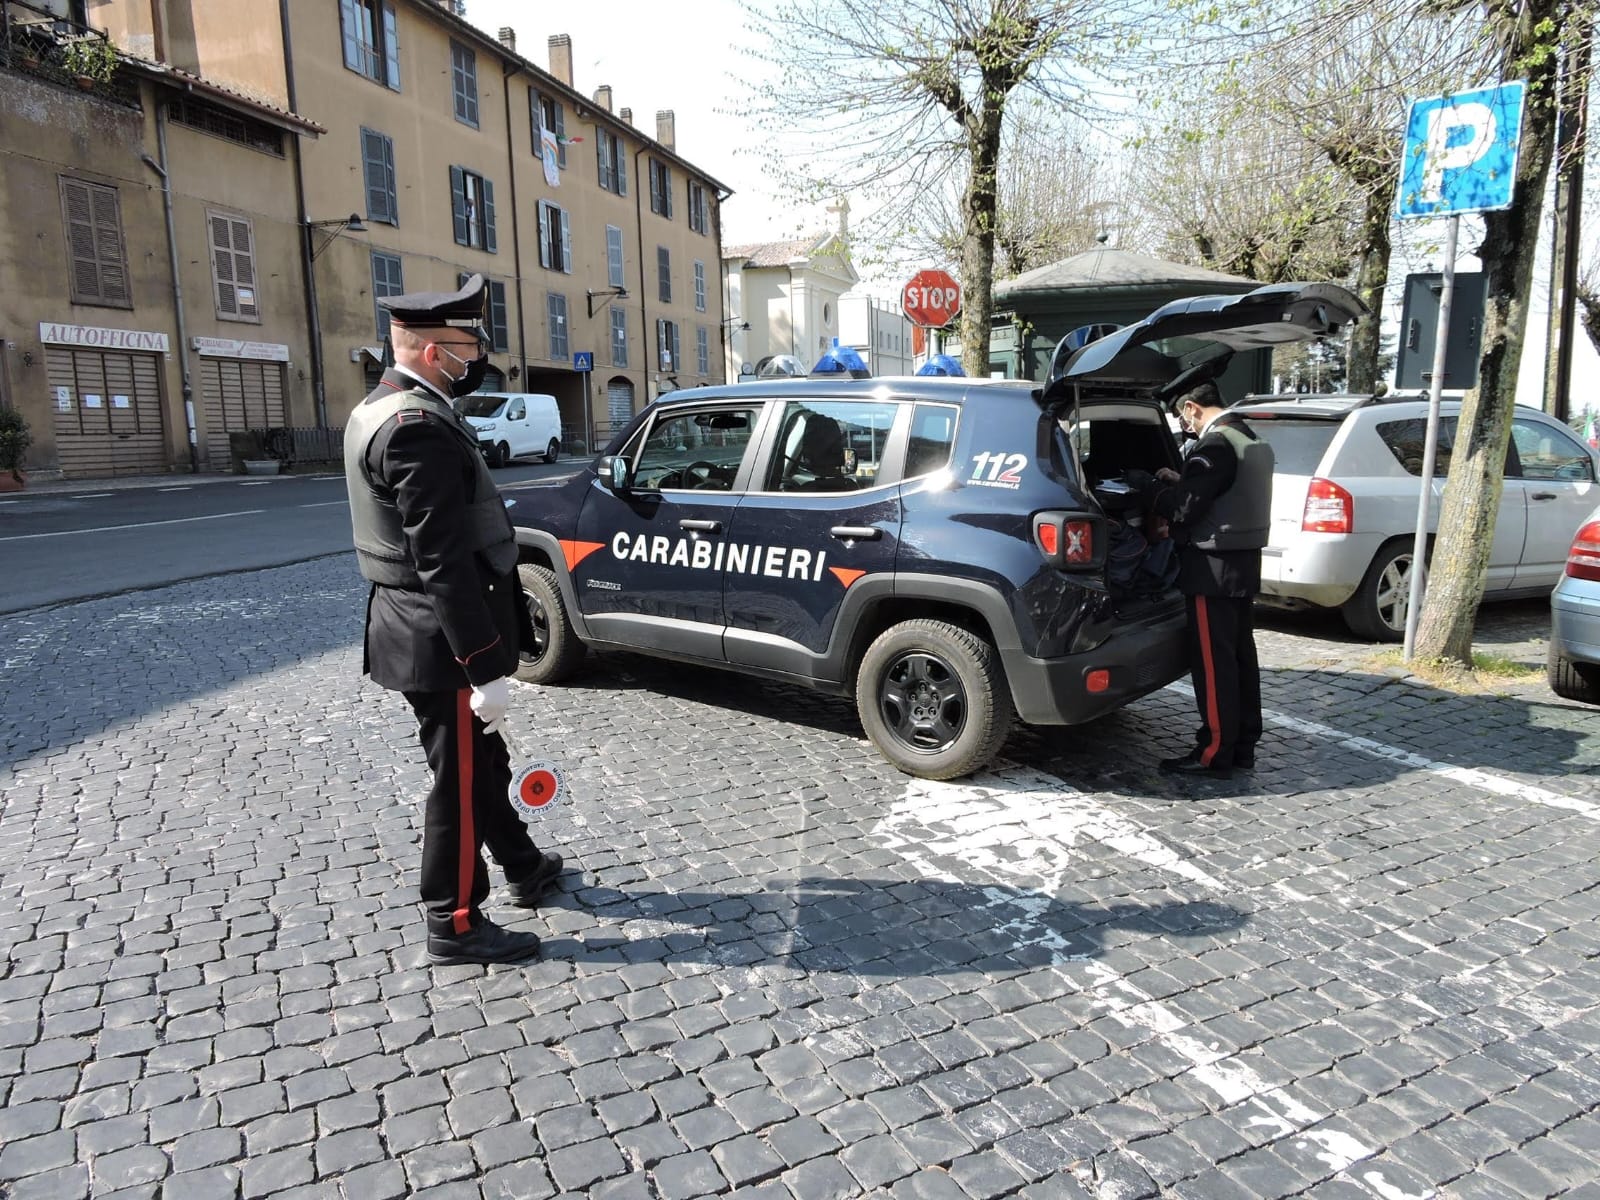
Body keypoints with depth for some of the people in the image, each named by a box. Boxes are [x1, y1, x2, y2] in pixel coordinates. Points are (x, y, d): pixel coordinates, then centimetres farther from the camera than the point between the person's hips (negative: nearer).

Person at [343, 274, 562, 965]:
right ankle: (455, 926, 19)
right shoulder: (419, 425, -22)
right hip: (441, 643, -10)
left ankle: (524, 869, 40)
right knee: (460, 778, 3)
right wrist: (484, 666, -24)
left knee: (482, 758, 22)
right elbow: (443, 561, -27)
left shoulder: (379, 410, 12)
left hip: (416, 626, 10)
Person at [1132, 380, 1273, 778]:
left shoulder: (1214, 445, -18)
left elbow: (1183, 508, -19)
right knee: (1240, 656, 13)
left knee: (1212, 661, -4)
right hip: (1244, 562, 10)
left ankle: (1215, 752, 2)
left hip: (1214, 567, -10)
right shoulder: (1251, 441, 14)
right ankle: (1242, 745, 21)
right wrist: (1181, 481, 13)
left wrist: (1147, 486, -4)